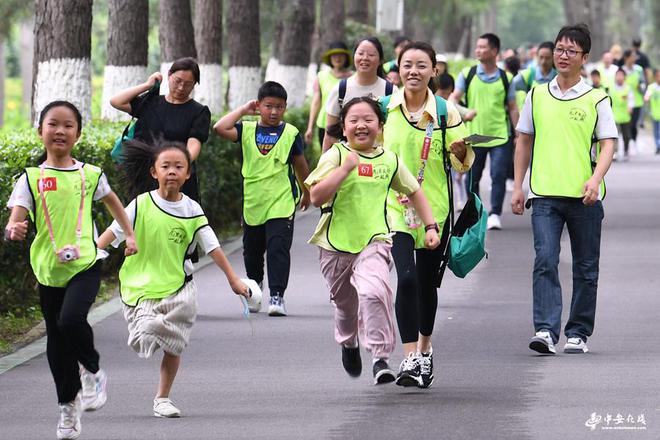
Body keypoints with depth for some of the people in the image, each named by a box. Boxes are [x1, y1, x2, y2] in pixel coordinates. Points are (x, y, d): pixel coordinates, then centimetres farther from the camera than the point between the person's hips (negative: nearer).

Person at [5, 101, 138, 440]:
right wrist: (13, 230, -32)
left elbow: (111, 200, 24)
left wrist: (130, 234, 24)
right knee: (56, 340, 10)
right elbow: (15, 221, -9)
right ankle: (68, 404, 25)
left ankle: (92, 371, 3)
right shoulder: (31, 179, 1)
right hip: (48, 269, 2)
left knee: (71, 320, -26)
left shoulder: (89, 174, 4)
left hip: (85, 264, -2)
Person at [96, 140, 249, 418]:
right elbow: (112, 233, -5)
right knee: (145, 340, -20)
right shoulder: (141, 205, -6)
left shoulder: (192, 210, -1)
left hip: (179, 288, 2)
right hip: (142, 288, -2)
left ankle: (162, 399, 17)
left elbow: (212, 247, 4)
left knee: (173, 346, 4)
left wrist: (233, 279, 4)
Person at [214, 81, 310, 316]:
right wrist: (243, 110, -8)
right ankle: (254, 284, 44)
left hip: (281, 202, -3)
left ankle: (277, 296, -12)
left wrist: (307, 193, 20)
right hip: (252, 201, 3)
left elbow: (300, 165, 11)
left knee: (278, 249, -14)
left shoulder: (290, 133, -1)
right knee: (252, 250, 18)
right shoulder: (247, 129, 1)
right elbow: (220, 128, -16)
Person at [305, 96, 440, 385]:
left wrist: (430, 226, 12)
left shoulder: (390, 160, 3)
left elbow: (414, 192, 18)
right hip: (336, 243, 0)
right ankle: (348, 344, 49)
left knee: (373, 292, -27)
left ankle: (380, 357, -21)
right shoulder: (336, 155, -6)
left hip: (374, 242, 0)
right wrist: (345, 168, -22)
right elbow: (316, 197, -17)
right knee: (345, 304, 17)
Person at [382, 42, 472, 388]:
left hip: (435, 207, 1)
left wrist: (460, 150, -20)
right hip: (395, 206, -1)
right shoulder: (383, 109, -1)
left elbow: (464, 164, 1)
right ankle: (410, 358, -16)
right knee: (406, 278, -18)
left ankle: (424, 349, 35)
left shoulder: (446, 112, -2)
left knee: (427, 282, 12)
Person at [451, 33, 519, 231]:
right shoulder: (467, 74, 4)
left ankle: (495, 214, -7)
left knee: (499, 175, -11)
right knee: (472, 177, 9)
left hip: (499, 136, -1)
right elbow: (455, 97, -4)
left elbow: (512, 108, 9)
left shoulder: (505, 78, 4)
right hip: (473, 135, 1)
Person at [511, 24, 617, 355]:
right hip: (544, 194, 1)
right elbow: (524, 142, 16)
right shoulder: (537, 96, 9)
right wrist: (517, 187, 10)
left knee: (585, 269, 6)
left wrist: (595, 179, -19)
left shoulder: (596, 99, 2)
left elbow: (607, 144, -2)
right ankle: (546, 331, -20)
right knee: (545, 262, -14)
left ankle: (578, 333, 17)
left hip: (584, 197, 0)